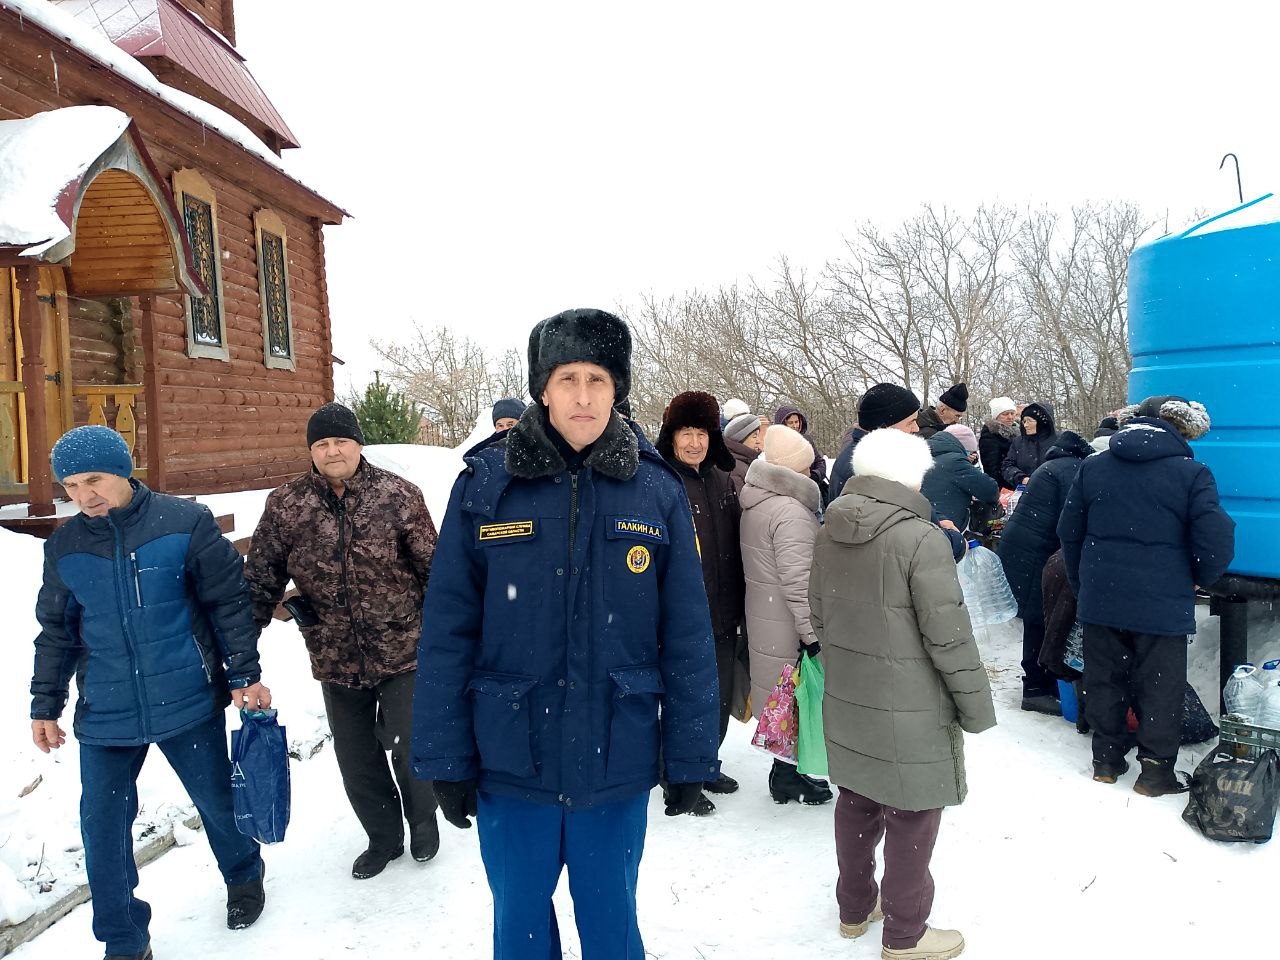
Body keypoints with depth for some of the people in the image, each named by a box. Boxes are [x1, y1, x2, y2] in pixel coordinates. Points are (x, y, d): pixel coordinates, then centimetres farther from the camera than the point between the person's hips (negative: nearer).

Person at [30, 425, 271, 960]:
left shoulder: (185, 523, -9)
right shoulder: (65, 547, 3)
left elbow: (229, 602, -5)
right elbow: (57, 633, 13)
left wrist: (245, 674, -6)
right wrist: (45, 706, 12)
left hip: (189, 702, -2)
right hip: (104, 715, 3)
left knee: (216, 800, 13)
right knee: (102, 827, 5)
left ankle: (243, 877, 43)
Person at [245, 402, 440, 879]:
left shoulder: (397, 494, -8)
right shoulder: (286, 504, -3)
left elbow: (433, 568, -4)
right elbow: (259, 580, 2)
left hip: (402, 650, -2)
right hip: (336, 660, 3)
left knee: (409, 747, 4)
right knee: (357, 759, 15)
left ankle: (423, 818, 36)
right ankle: (383, 836, 40)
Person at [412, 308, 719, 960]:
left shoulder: (657, 492, -6)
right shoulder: (485, 484, -7)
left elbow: (688, 638, -2)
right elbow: (446, 632, -5)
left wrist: (690, 759, 0)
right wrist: (445, 759, -4)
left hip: (617, 764, 0)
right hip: (510, 763, 0)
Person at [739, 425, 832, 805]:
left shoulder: (755, 503, 10)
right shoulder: (791, 511, -20)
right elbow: (798, 581, -25)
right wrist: (814, 632, -23)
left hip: (763, 615, 9)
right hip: (789, 627, -9)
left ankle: (787, 773, 29)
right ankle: (788, 778, 16)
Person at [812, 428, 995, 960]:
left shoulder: (829, 533, 2)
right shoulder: (920, 539, -19)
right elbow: (949, 636, -17)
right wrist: (976, 705, -5)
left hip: (847, 701, 7)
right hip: (909, 711, -7)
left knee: (856, 804, 20)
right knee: (912, 817, 9)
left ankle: (854, 907, 37)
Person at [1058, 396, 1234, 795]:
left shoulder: (1092, 467, 2)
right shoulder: (1192, 474, -10)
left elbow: (1069, 533, 8)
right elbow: (1217, 545, -12)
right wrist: (1199, 579, 10)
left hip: (1100, 600, 3)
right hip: (1162, 604, -3)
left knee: (1104, 681, 15)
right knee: (1160, 688, 11)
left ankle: (1106, 759, 26)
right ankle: (1156, 770, 20)